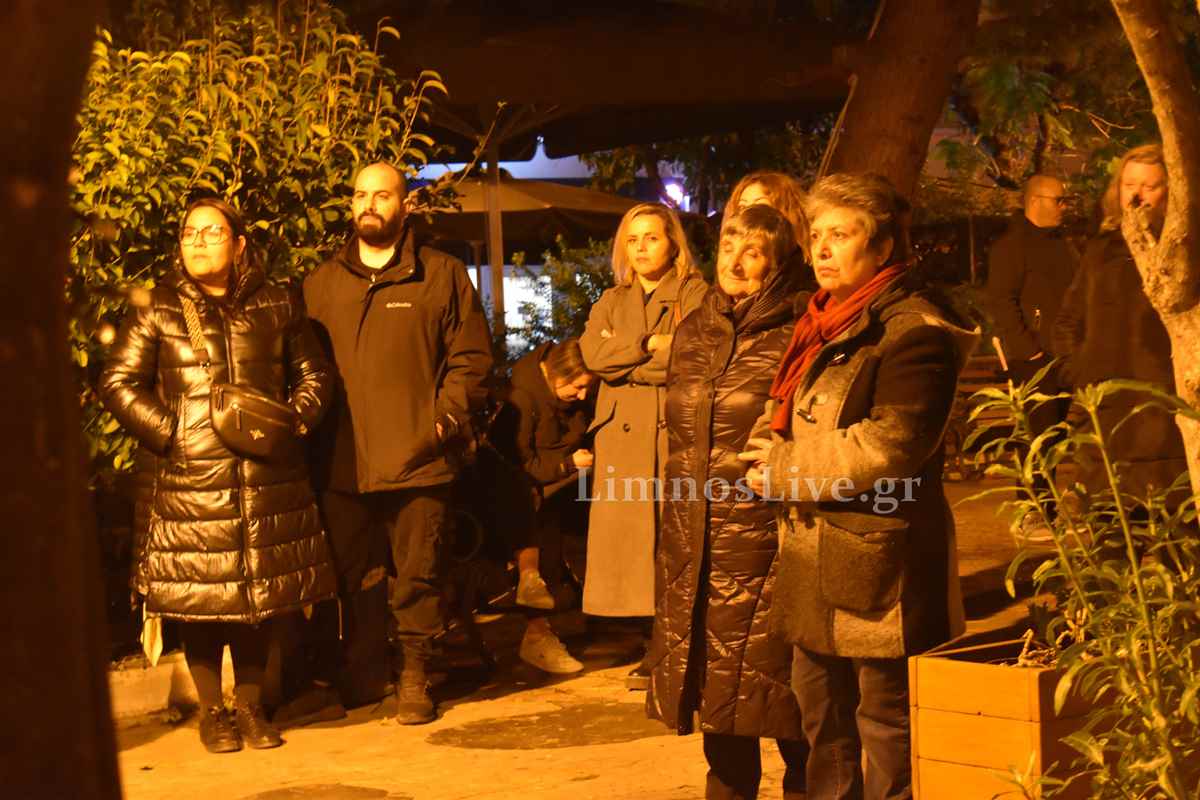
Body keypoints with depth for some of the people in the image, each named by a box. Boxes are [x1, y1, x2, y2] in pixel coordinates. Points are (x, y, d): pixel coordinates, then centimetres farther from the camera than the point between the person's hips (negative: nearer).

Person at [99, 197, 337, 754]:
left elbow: (314, 374, 16)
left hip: (267, 478, 2)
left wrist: (292, 423, 0)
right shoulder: (157, 310, 4)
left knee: (261, 593, 7)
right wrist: (167, 431, -7)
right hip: (189, 480, -2)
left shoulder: (277, 306, 10)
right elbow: (117, 382, 3)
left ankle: (251, 707, 22)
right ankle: (211, 710, 16)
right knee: (199, 596, 1)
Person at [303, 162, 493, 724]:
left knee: (418, 573, 4)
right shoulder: (322, 282, 14)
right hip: (340, 461, 3)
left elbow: (471, 355, 4)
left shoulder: (443, 275, 6)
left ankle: (414, 677, 16)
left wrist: (448, 412, -7)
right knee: (341, 576, 7)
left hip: (417, 459, -2)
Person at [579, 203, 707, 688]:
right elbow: (593, 354, 2)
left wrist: (622, 359, -4)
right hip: (623, 436, 4)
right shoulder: (611, 303, 20)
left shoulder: (696, 295, 5)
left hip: (677, 433, -4)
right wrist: (649, 345, -9)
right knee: (632, 540, 0)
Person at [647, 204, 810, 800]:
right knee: (713, 684, 13)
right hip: (693, 543, 6)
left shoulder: (793, 340, -7)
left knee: (770, 685, 0)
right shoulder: (693, 332, 12)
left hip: (762, 544, -6)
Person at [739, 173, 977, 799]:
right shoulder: (822, 328, 16)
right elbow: (782, 420, 24)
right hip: (812, 555, 10)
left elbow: (888, 448, -23)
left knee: (886, 721, 0)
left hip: (878, 564, -9)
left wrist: (787, 467, -12)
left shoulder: (913, 335, -14)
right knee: (821, 712, 18)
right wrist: (772, 455, 1)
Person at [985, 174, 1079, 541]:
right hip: (1033, 357, -8)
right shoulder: (1012, 244, -6)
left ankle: (1045, 512, 15)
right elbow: (1001, 302, -13)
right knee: (1040, 432, -10)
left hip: (1063, 356, 8)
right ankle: (1030, 516, -6)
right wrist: (1029, 349, -17)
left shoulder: (1062, 245, 19)